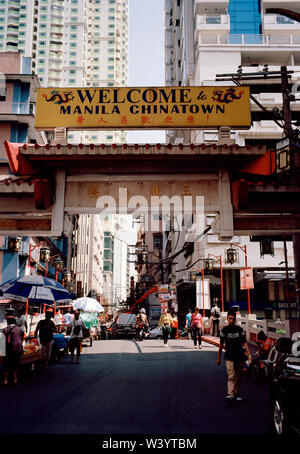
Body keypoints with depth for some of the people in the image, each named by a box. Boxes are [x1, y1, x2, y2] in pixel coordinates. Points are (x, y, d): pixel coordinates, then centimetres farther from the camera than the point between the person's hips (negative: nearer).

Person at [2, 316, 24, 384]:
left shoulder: (5, 330, -2)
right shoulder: (19, 329, 0)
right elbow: (21, 338, 7)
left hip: (7, 350, 0)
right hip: (17, 349, 0)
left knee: (6, 364, 10)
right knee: (15, 364, 12)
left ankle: (5, 380, 15)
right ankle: (15, 379, 19)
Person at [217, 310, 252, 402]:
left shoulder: (240, 330, 5)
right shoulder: (224, 330, 1)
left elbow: (244, 342, 4)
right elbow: (221, 344, 7)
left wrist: (249, 354, -8)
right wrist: (218, 357, 9)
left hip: (240, 356, 2)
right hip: (229, 357, -2)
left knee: (238, 376, 10)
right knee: (231, 376, -13)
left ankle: (237, 393, 24)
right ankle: (230, 394, -21)